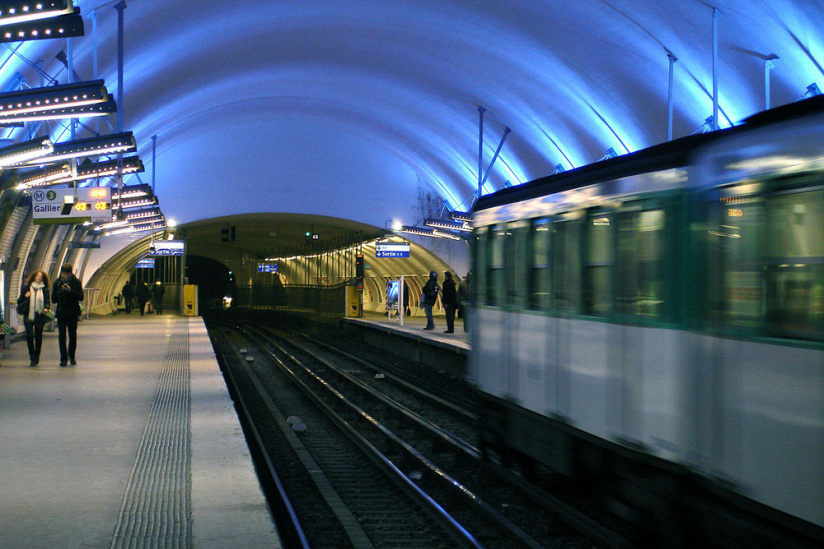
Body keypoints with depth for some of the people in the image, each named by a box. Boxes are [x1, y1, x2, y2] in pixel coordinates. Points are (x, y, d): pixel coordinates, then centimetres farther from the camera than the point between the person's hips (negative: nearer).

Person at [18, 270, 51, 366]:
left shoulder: (44, 289, 8)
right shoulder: (26, 288, 6)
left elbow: (47, 301, 9)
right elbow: (20, 300, 10)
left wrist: (46, 308, -10)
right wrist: (25, 296, -10)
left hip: (40, 316, 1)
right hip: (28, 315, -1)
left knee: (38, 337, 5)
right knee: (29, 335, -11)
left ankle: (36, 357, 17)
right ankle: (32, 357, -4)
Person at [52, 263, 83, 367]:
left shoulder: (76, 282, 2)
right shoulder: (57, 283, 5)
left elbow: (81, 297, -5)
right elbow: (54, 299, 3)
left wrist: (70, 291, -18)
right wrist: (61, 291, -13)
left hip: (73, 313, 0)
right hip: (61, 313, 0)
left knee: (73, 336, 4)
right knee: (62, 336, -5)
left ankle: (71, 357, 20)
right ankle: (63, 359, -2)